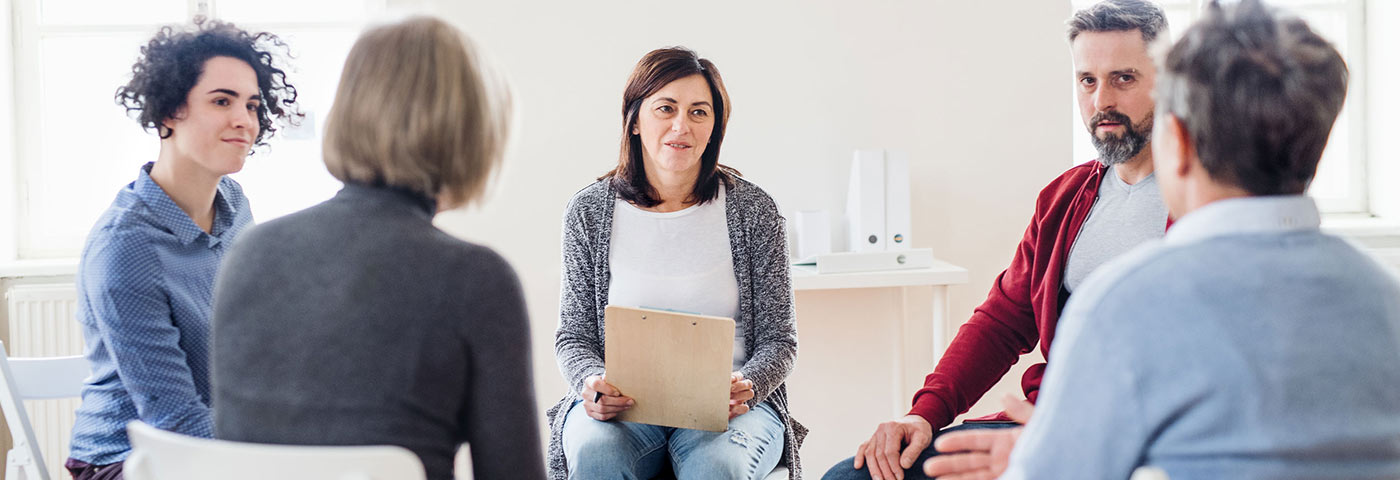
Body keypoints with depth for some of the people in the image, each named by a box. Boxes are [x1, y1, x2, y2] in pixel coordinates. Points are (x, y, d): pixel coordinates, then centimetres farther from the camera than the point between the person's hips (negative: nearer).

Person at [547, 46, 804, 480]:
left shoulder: (752, 210, 4)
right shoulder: (590, 211, 6)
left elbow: (778, 339, 5)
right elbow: (574, 335, 8)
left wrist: (744, 387, -17)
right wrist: (592, 384, -15)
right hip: (621, 404, 1)